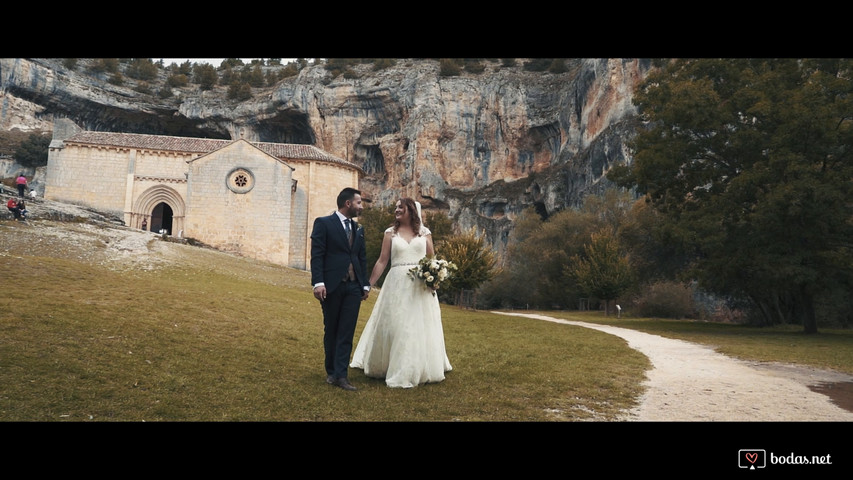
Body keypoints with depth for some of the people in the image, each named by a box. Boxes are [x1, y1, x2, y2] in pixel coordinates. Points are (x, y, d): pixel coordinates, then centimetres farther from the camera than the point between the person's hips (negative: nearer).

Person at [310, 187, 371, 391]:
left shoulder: (358, 229, 14)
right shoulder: (323, 223, -3)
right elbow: (317, 255, -9)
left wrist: (365, 284, 12)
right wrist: (318, 282, -17)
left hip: (353, 287, 4)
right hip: (332, 286, -4)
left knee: (347, 332, 0)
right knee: (331, 331, 10)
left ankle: (341, 375, 2)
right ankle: (331, 371, 24)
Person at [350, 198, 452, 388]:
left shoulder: (424, 232, 8)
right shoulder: (391, 233, 6)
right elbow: (382, 261, 2)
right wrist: (368, 284, -4)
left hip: (421, 286, 1)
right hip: (397, 284, 0)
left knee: (420, 328, 5)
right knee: (395, 327, 4)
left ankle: (421, 370, 21)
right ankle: (395, 370, 20)